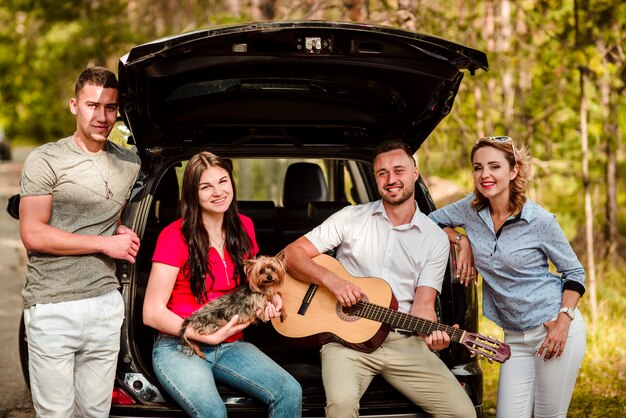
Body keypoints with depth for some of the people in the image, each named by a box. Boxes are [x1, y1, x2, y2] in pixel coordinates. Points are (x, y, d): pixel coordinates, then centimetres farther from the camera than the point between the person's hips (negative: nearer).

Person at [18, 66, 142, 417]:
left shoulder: (130, 163, 12)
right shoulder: (46, 160, -5)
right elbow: (33, 235, -11)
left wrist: (122, 234, 6)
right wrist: (106, 244, -11)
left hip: (106, 303, 5)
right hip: (53, 306, -5)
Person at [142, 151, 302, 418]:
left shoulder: (243, 227, 5)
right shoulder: (175, 236, -11)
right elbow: (152, 313, -12)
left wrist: (267, 298, 0)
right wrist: (209, 336, -18)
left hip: (230, 345, 5)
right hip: (179, 346, -5)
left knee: (290, 392, -19)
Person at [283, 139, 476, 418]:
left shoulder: (435, 239, 7)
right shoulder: (351, 218, 4)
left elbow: (423, 305, 2)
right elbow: (291, 254, 1)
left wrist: (432, 332, -21)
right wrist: (331, 280, -17)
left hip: (404, 341, 2)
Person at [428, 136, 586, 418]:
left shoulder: (539, 221, -12)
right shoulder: (471, 208, -1)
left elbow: (575, 272, -3)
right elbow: (431, 221, 15)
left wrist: (563, 320, -15)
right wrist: (462, 241, -2)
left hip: (556, 330, -4)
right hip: (516, 338, 4)